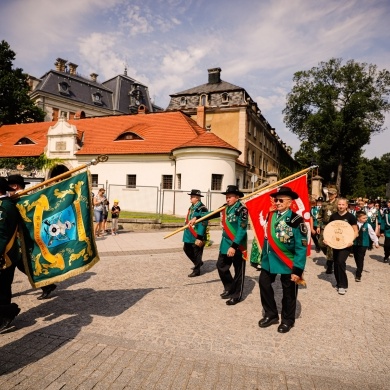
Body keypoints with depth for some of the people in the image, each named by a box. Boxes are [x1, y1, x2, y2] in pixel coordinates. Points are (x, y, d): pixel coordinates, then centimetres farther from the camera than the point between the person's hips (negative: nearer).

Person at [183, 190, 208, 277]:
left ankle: (196, 270, 19)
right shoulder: (192, 207, 10)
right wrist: (186, 233, 23)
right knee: (187, 249, 19)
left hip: (197, 236, -10)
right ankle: (198, 263, 38)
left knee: (197, 253, 3)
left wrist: (199, 238, -24)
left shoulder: (202, 209, -19)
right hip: (189, 235, 10)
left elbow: (203, 224, -22)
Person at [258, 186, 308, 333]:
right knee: (264, 283, 11)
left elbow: (301, 248, -18)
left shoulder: (296, 220, -18)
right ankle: (271, 314, 31)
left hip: (287, 263, -6)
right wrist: (264, 257, 15)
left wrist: (297, 270, -19)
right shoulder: (270, 215, 1)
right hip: (269, 260, 6)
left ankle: (287, 320, 31)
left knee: (289, 293, 10)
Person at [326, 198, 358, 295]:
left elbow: (355, 231, -5)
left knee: (340, 261, -19)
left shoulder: (351, 217, -6)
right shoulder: (333, 216, 3)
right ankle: (339, 283, 26)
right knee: (336, 263, 9)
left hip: (346, 244, -4)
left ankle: (343, 285, -6)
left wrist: (351, 240, -21)